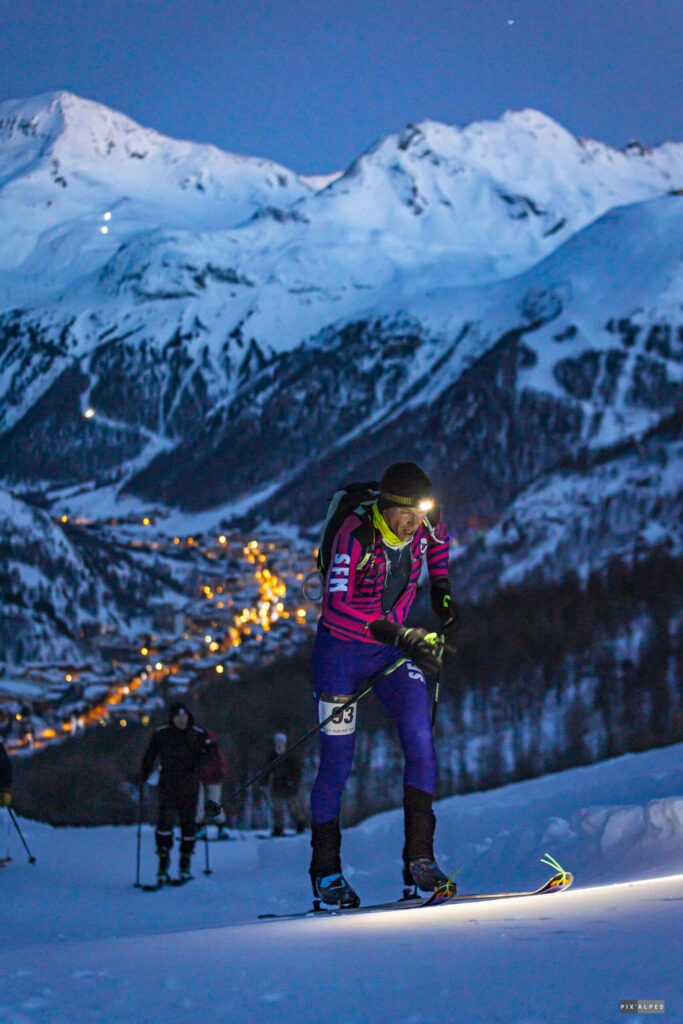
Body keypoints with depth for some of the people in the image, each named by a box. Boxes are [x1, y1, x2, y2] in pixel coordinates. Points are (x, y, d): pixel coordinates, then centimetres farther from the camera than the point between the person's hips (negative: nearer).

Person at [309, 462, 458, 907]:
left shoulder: (427, 523, -11)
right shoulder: (356, 534, -26)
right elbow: (337, 602, -35)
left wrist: (442, 592, 5)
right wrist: (397, 635, -41)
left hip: (393, 648, 4)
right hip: (342, 648, -4)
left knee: (421, 742, -14)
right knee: (337, 760, 0)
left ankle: (419, 858, -10)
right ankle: (326, 870, 15)